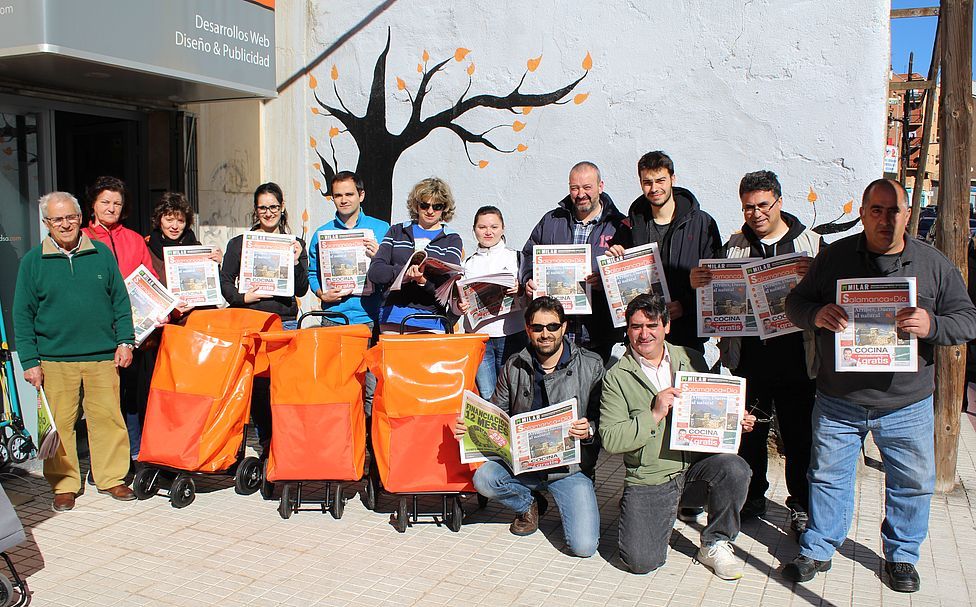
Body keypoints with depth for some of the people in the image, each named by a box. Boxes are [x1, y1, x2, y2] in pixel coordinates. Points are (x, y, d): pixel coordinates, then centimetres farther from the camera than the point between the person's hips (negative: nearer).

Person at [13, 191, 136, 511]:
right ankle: (64, 484, 19)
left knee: (108, 418, 2)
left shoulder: (101, 253, 8)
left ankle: (111, 478, 17)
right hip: (55, 359, 0)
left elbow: (121, 300, 11)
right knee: (59, 424, 4)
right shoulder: (33, 261, 5)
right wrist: (30, 361, -1)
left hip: (102, 356, 1)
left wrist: (124, 341, 3)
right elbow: (23, 315, 5)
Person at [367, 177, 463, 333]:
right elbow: (374, 271, 3)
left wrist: (423, 281, -24)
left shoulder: (452, 239, 10)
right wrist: (404, 273, -15)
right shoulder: (397, 232, 16)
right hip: (392, 318, 2)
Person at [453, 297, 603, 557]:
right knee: (483, 478, -27)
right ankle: (530, 504, 8)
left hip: (571, 467, -2)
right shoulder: (513, 368, 3)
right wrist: (468, 428, -11)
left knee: (584, 547, -17)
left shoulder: (591, 366, -4)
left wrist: (589, 430, -25)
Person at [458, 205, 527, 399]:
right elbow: (458, 302, 14)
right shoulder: (468, 263, 13)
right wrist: (460, 306, -8)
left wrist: (519, 290, -18)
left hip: (510, 334, -2)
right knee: (486, 396, 0)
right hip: (477, 336, 2)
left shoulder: (515, 257, 6)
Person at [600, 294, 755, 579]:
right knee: (641, 561, -16)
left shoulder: (692, 360, 7)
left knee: (735, 468, -29)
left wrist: (736, 422, -4)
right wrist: (654, 415, -20)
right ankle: (666, 512, 18)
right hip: (647, 478, -2)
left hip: (696, 464, 3)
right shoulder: (616, 377, -5)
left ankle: (715, 545, -2)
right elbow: (610, 440, -12)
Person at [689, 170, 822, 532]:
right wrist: (698, 282, -12)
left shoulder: (812, 244, 3)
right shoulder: (733, 246, 8)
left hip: (797, 360, -2)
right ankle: (752, 499, 30)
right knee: (749, 435, 13)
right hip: (747, 360, 2)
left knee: (799, 437, 6)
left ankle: (802, 506, 24)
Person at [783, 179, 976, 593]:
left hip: (907, 405, 1)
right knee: (828, 476, 11)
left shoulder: (934, 264, -1)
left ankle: (901, 555, 36)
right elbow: (795, 302, 3)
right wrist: (817, 314, -20)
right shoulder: (834, 257, -2)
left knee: (913, 482, 13)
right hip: (838, 402, 0)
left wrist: (932, 325, -21)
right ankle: (817, 550, 30)